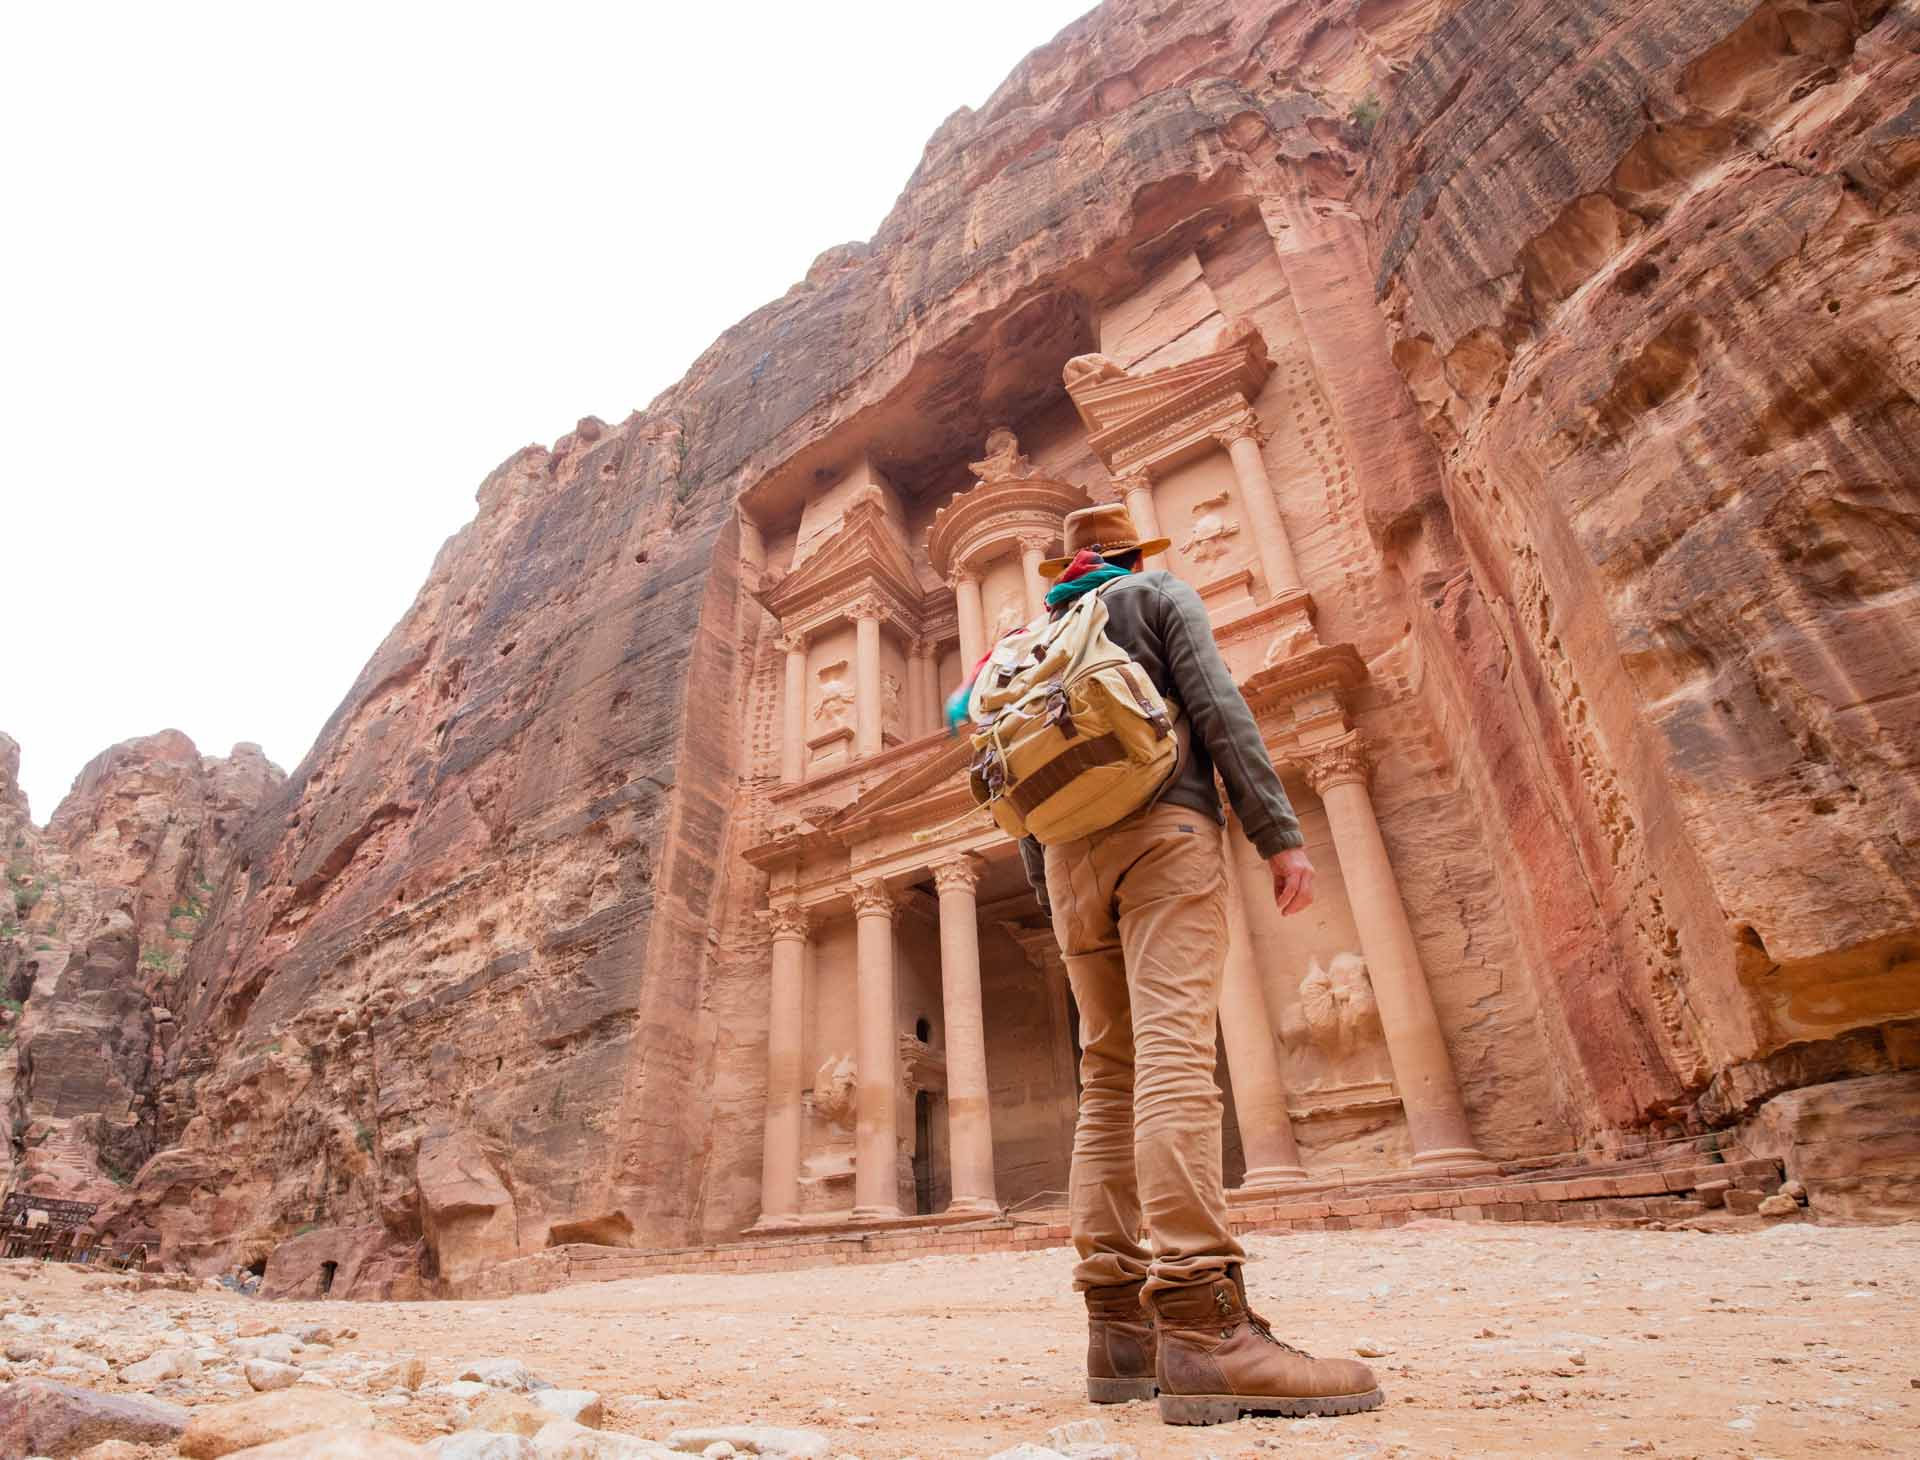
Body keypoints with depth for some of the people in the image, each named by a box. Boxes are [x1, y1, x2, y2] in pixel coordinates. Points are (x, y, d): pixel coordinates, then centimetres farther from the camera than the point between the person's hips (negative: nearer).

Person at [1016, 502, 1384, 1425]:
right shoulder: (1159, 595, 13)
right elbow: (1218, 709, -4)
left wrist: (1049, 899, 20)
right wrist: (1279, 832, -8)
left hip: (1071, 855, 5)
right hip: (1161, 828, -5)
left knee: (1109, 1075, 2)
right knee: (1174, 1054, -18)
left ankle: (1119, 1323, -1)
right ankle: (1200, 1324, -26)